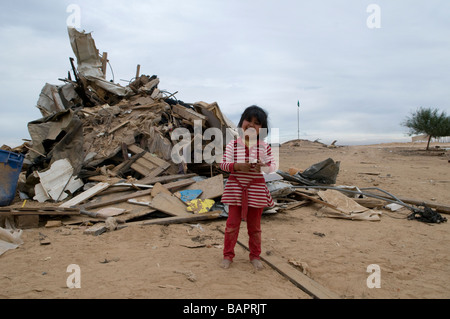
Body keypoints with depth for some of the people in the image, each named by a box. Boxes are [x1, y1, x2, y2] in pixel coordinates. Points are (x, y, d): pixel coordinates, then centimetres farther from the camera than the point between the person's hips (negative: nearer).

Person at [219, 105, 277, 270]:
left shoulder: (264, 147, -1)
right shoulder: (232, 145, -3)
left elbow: (272, 165, 2)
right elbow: (223, 164, -5)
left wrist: (263, 167, -19)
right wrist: (238, 166, -22)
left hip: (256, 189, 1)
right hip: (236, 187, 0)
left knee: (254, 225, 12)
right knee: (232, 223, 6)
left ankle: (255, 256, 29)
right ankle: (228, 255, 22)